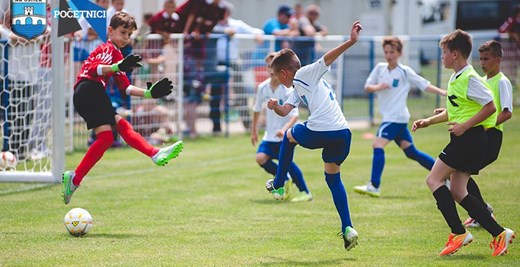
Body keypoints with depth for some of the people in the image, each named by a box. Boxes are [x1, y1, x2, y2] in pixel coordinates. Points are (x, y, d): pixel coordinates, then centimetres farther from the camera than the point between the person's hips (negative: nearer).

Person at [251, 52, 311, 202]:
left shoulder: (288, 89, -17)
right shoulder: (263, 88, -1)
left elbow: (294, 115, -21)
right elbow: (257, 110, 14)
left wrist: (284, 129, -37)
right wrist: (254, 131, 19)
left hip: (287, 133, -5)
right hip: (270, 134, 5)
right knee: (261, 158, -13)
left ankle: (305, 192, -4)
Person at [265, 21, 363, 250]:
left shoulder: (305, 75, 2)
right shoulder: (298, 87, 28)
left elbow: (328, 58, -11)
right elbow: (285, 110, 32)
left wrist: (351, 42, -23)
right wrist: (275, 107, 10)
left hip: (319, 133, -8)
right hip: (342, 134, 8)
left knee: (289, 135, 24)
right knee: (333, 177, 22)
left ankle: (278, 186, 32)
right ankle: (347, 228, 9)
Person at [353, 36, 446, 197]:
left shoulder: (405, 72, -4)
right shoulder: (380, 68, 10)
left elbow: (425, 85, -1)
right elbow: (367, 87, 7)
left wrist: (442, 92, -12)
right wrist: (377, 87, -14)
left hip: (397, 117, -6)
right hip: (389, 117, 6)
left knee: (378, 145, -18)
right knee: (410, 151, 11)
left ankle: (374, 186, -20)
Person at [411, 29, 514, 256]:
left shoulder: (470, 78, -14)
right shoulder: (456, 79, 17)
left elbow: (490, 107, -19)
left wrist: (464, 126, -21)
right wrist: (428, 121, 21)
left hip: (470, 137, -10)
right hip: (463, 139, 10)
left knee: (434, 180, -10)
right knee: (457, 192, 6)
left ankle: (458, 233, -12)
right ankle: (499, 233, 3)